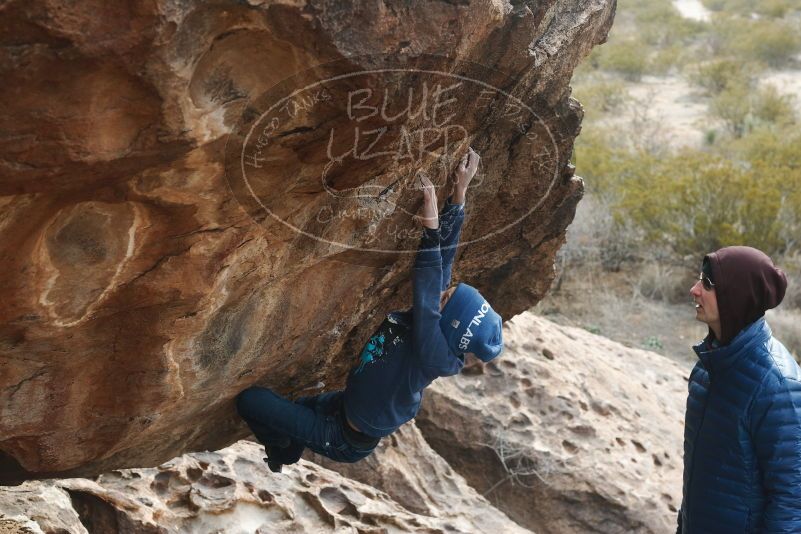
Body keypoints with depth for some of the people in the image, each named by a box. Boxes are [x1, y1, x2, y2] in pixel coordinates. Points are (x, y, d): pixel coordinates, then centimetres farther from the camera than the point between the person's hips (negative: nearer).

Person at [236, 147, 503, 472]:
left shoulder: (434, 355, -34)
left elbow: (426, 302, -49)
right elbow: (444, 258, -9)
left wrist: (432, 229, -53)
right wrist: (458, 196, -11)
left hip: (345, 441, -9)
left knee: (249, 400, -4)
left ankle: (282, 453, 20)